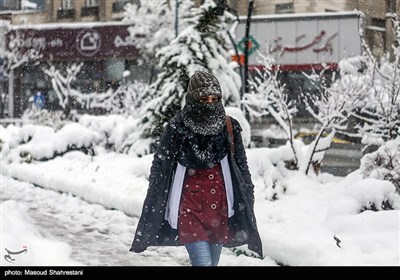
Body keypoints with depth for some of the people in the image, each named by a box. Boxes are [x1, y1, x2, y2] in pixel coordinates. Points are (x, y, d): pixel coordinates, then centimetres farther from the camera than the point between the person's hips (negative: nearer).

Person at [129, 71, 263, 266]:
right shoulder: (177, 128, -8)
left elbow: (242, 166, 9)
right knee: (203, 262, -14)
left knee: (213, 262, 13)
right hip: (189, 205, -4)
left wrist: (248, 198, 7)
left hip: (219, 206, 4)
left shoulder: (229, 127, 0)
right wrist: (154, 205, -2)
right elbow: (159, 167, -1)